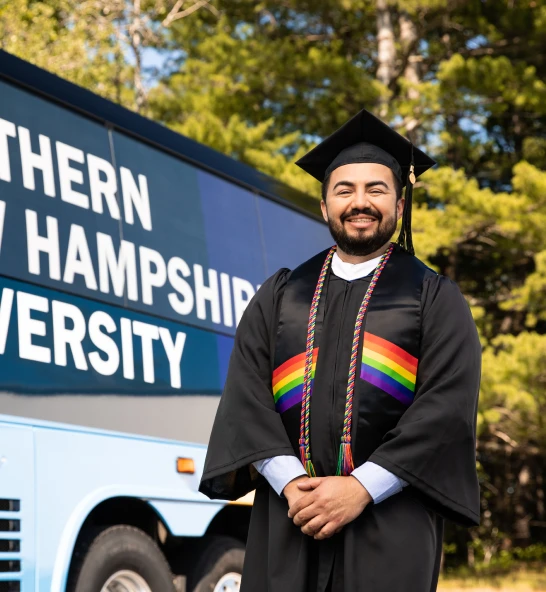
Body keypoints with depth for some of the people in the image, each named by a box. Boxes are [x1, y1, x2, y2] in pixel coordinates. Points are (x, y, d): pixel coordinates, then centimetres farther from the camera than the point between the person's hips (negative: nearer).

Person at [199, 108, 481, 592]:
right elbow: (246, 394, 4)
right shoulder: (280, 296, 14)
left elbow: (448, 406, -5)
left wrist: (361, 488, -14)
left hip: (390, 520, -2)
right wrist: (288, 481, -11)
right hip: (288, 515, 2)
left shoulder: (436, 299, 7)